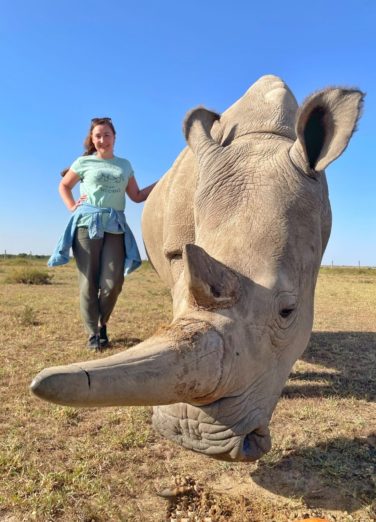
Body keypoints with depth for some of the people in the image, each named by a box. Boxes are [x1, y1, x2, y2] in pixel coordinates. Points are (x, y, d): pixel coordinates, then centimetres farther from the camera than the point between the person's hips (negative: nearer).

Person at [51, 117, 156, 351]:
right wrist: (72, 207, 5)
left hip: (115, 226, 2)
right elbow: (64, 185, 21)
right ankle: (93, 333, 7)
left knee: (113, 282, -6)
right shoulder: (84, 162, 10)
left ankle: (102, 325, 18)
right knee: (89, 282, -3)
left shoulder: (124, 165, 18)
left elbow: (137, 196, 18)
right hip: (87, 223, -2)